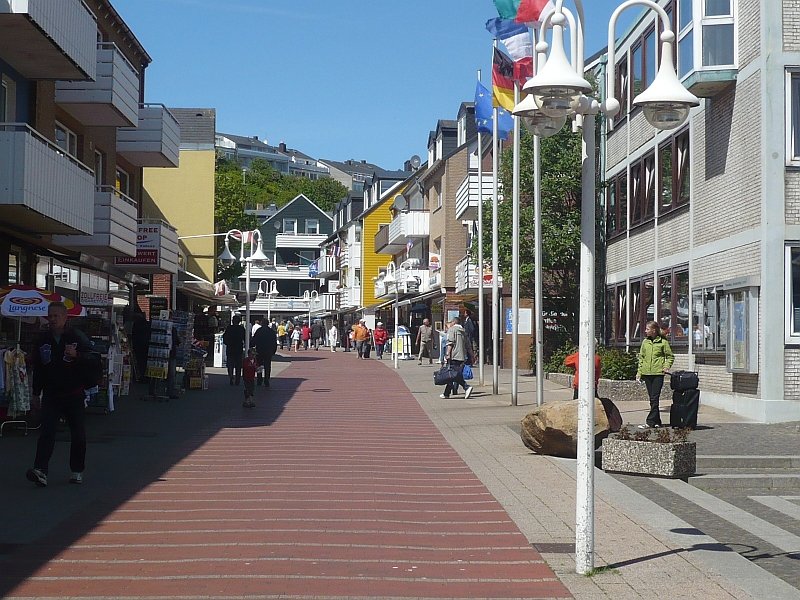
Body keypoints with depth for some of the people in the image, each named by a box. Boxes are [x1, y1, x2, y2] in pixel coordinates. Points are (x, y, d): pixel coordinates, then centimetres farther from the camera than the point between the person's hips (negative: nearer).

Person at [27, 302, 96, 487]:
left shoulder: (78, 338, -4)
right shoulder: (43, 340, 6)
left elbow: (93, 361, -8)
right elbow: (37, 368, 13)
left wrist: (77, 355, -26)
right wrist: (36, 393, 11)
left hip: (74, 395, -1)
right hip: (51, 395, 2)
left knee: (78, 435, 5)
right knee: (47, 432, -13)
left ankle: (77, 471, 19)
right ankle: (40, 470, -22)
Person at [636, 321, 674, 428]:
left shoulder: (663, 342, -1)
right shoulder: (645, 342, 11)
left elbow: (670, 357, 6)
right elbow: (641, 358, 15)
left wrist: (666, 366, -9)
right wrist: (639, 372, 10)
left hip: (658, 373, -5)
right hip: (647, 373, 5)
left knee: (654, 398, -9)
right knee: (652, 398, 8)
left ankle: (650, 421, -11)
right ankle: (657, 422, 15)